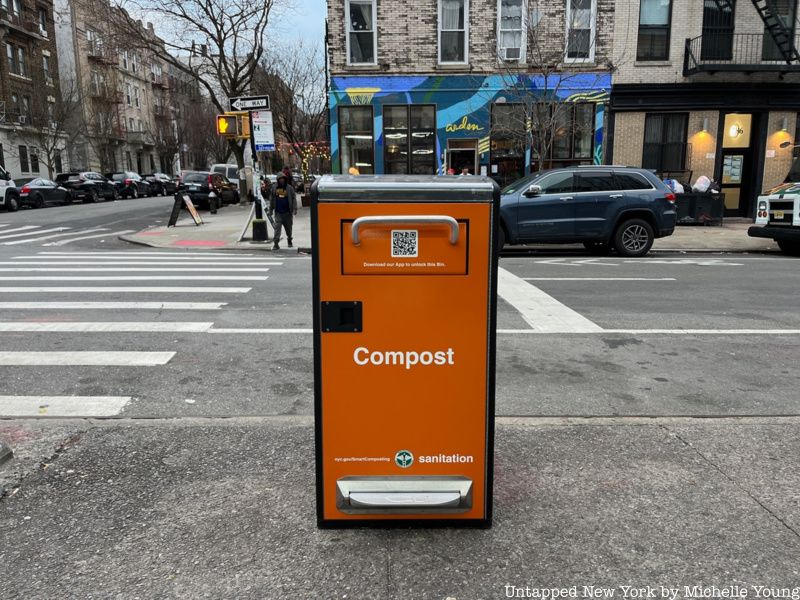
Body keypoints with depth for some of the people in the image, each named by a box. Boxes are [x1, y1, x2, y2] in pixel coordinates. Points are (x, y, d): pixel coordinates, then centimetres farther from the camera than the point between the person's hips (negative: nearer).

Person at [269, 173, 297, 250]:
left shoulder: (289, 188, -1)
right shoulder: (274, 188, 5)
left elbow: (294, 199, -3)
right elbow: (271, 199, 11)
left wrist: (295, 209, -11)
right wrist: (271, 210, 11)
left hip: (287, 212, 0)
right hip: (278, 212, 0)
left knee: (288, 228, 13)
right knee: (277, 228, -9)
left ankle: (289, 240, 34)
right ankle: (276, 243, -10)